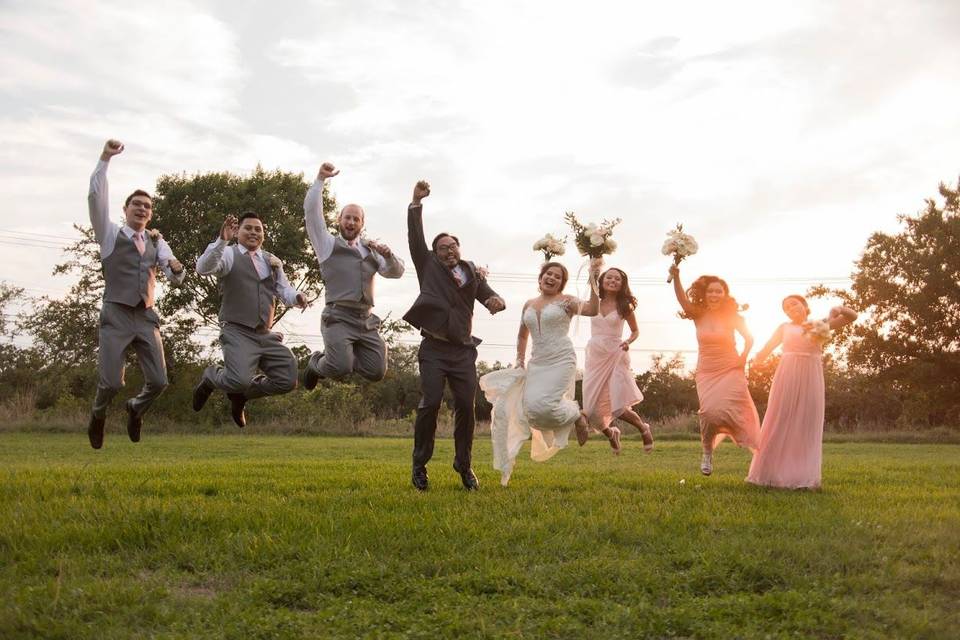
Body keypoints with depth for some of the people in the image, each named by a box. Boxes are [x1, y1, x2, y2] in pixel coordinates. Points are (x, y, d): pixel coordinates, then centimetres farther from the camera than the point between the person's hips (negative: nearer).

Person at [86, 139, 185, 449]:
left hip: (146, 316, 3)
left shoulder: (156, 242, 15)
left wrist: (176, 268, -16)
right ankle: (98, 415, 23)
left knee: (158, 381, -5)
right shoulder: (111, 233, 6)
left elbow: (175, 279, 8)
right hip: (116, 315, -3)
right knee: (111, 382, -11)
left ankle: (135, 408, 29)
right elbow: (96, 197, -7)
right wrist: (105, 159, -14)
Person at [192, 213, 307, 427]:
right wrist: (222, 241, -34)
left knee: (288, 380, -2)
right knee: (240, 380, -25)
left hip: (266, 335, 6)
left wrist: (296, 297, -9)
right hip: (238, 333, -6)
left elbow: (284, 291, 15)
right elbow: (203, 268, -19)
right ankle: (210, 377, 12)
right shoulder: (229, 254, 0)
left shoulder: (272, 261, 18)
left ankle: (240, 395, 22)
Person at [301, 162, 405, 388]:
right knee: (339, 368, -23)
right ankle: (316, 363, 13)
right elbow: (312, 211, -1)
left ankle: (344, 356, 24)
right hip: (338, 317, -5)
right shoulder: (328, 244, 10)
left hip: (366, 320, 5)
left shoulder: (370, 250, 23)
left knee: (376, 371, -5)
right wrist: (320, 180, -8)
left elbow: (396, 272, 17)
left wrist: (388, 255, -4)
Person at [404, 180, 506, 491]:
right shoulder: (429, 266, 11)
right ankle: (420, 466, 1)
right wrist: (416, 203, -8)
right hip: (434, 349, -2)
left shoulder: (472, 274, 16)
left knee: (466, 406, -2)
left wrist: (496, 300, -18)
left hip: (464, 350, 2)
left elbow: (489, 296, 7)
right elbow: (415, 238, 1)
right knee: (430, 404, -11)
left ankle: (464, 466, 11)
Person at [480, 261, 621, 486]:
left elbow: (592, 310, -18)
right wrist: (520, 360, 19)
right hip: (537, 364, 6)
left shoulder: (565, 301, 0)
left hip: (561, 360, -6)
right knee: (531, 408, -9)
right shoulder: (529, 304, 16)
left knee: (543, 404, -22)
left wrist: (593, 281, -26)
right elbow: (522, 335, 28)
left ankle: (577, 416, 7)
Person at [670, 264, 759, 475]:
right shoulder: (698, 315, -3)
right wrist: (676, 277, -36)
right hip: (706, 373, 1)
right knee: (710, 412, -18)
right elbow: (682, 298, -22)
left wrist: (743, 359, -2)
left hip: (731, 372, -1)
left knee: (724, 411, -16)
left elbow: (749, 339, 8)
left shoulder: (732, 317, -3)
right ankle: (707, 452, 9)